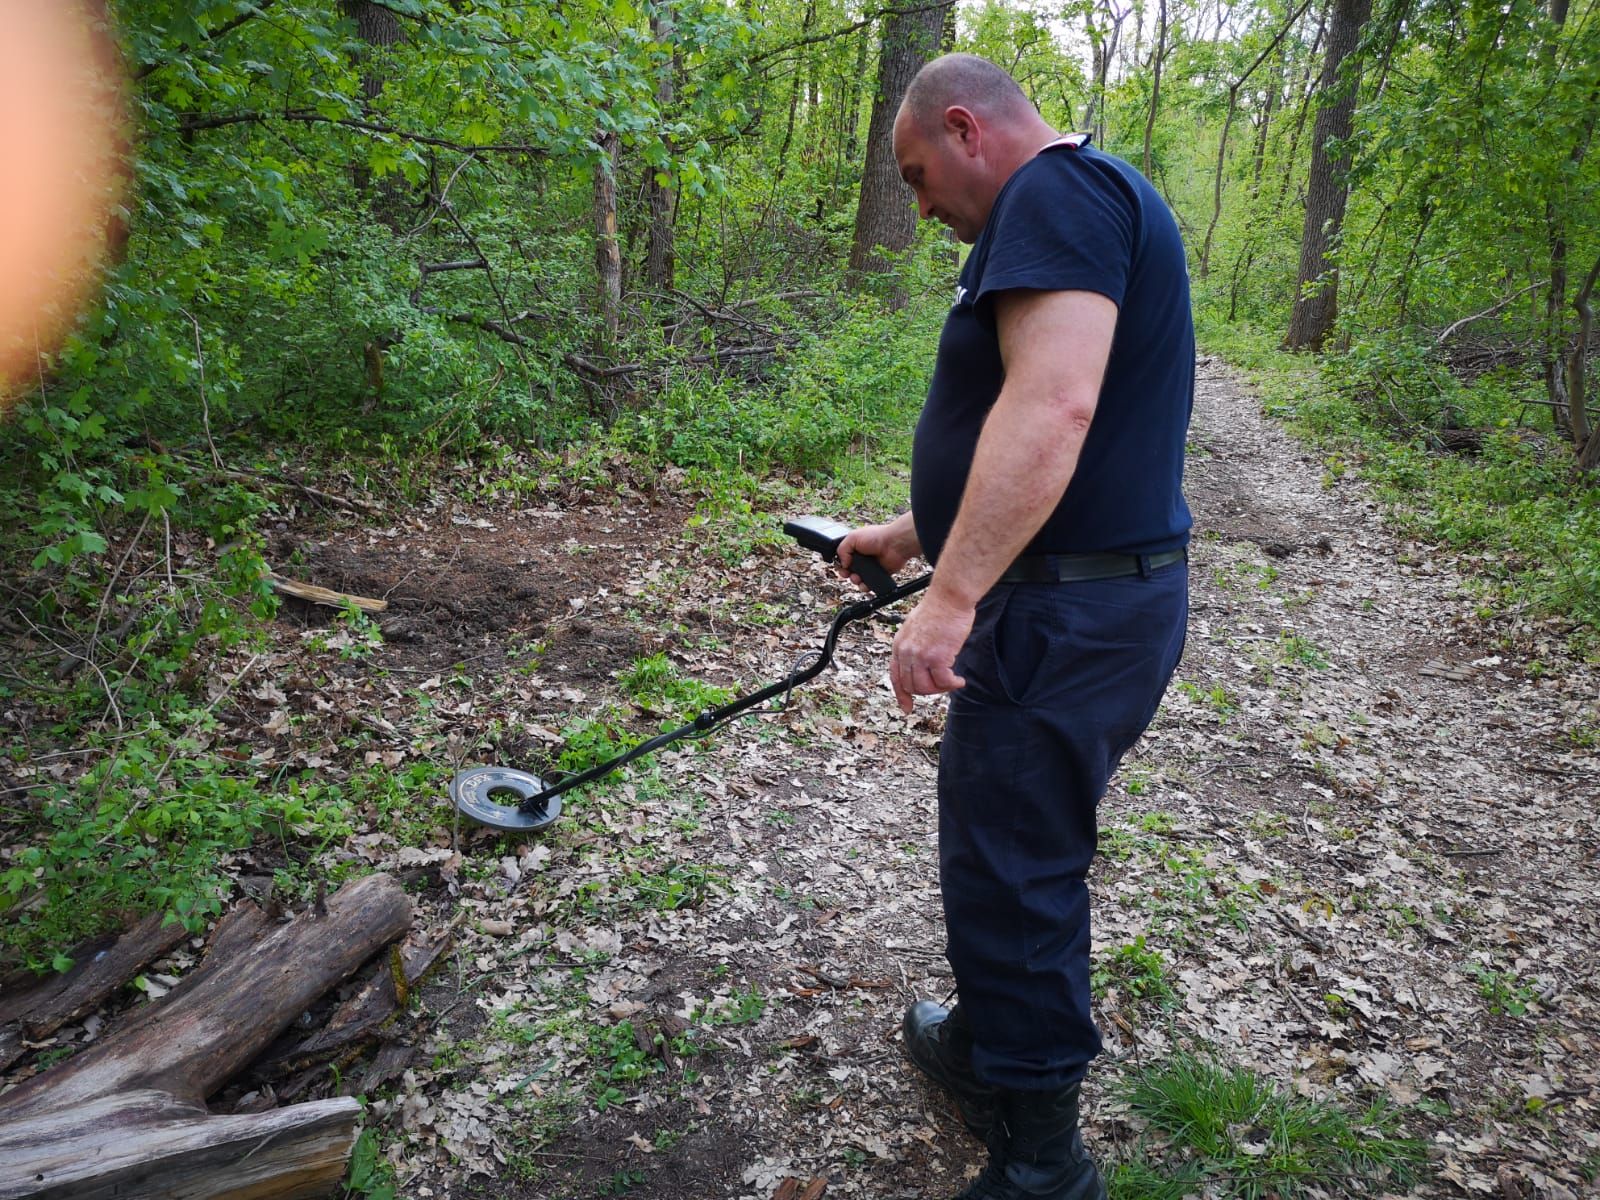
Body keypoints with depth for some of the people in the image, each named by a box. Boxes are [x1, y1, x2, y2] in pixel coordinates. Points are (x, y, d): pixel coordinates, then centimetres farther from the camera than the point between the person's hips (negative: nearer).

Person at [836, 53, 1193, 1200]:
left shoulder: (1056, 190, -13)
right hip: (1106, 591, 11)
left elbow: (1052, 408, -28)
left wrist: (951, 597, -28)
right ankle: (990, 1041, 42)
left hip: (1068, 618, -11)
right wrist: (915, 533, 26)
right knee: (1018, 848, 23)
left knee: (1012, 874, 0)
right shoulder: (1084, 205, 21)